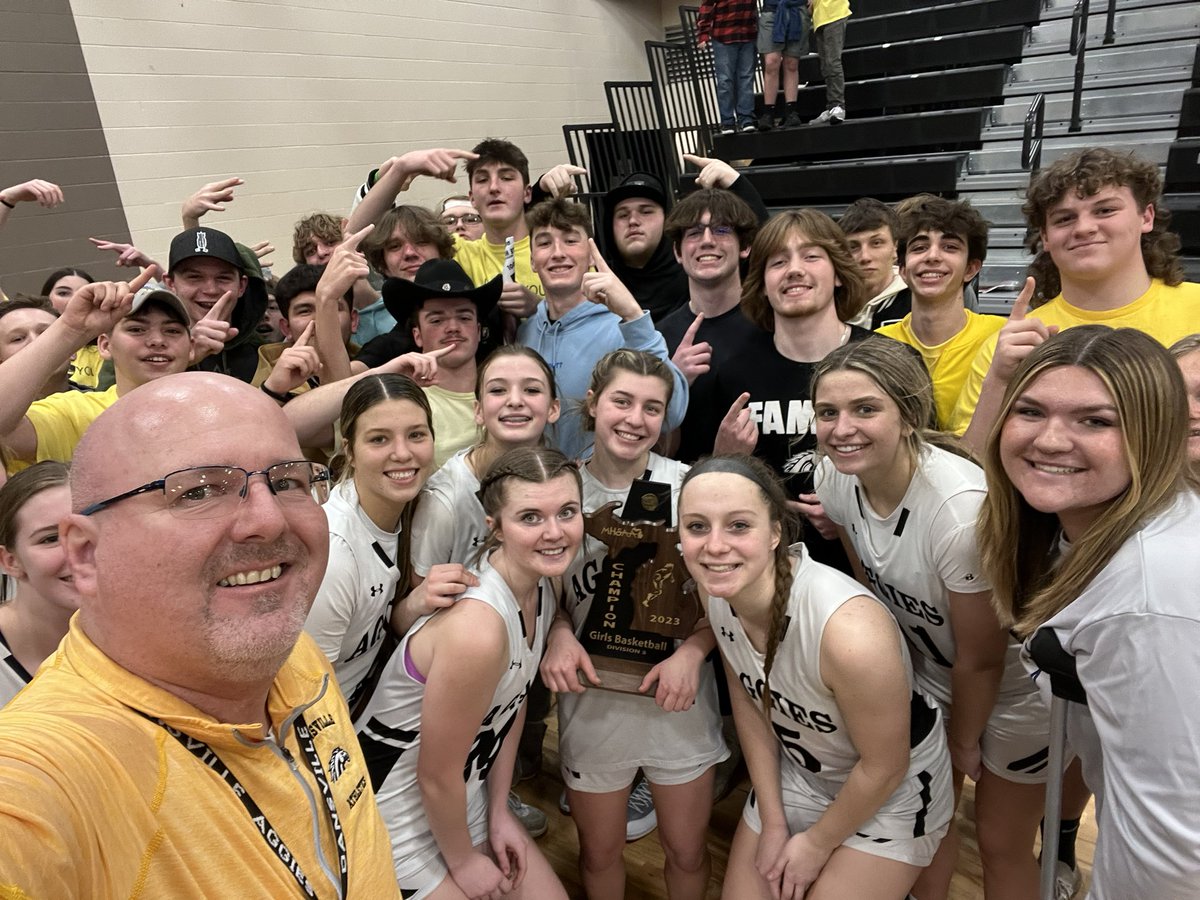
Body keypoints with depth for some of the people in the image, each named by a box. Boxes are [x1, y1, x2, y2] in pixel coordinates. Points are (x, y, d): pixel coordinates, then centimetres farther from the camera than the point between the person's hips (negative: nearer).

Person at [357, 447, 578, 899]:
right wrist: (463, 861, -6)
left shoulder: (541, 586, -8)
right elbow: (436, 776, -22)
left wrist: (499, 813, 7)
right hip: (401, 824, -7)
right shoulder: (478, 628, -33)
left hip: (466, 800, 7)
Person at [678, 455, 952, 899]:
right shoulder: (720, 590, -19)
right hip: (794, 774, 5)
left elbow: (884, 768, -22)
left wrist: (817, 845, -7)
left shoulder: (851, 633, -39)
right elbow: (749, 702, -3)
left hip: (892, 793, -5)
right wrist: (773, 822, 0)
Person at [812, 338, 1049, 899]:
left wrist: (964, 741, -5)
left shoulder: (960, 506, -38)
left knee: (1001, 843, 15)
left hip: (1014, 683, -5)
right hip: (931, 671, 5)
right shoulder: (835, 479, -19)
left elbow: (981, 659, -22)